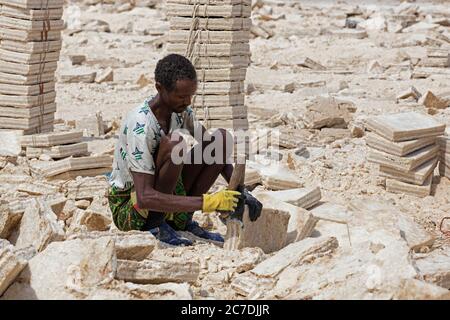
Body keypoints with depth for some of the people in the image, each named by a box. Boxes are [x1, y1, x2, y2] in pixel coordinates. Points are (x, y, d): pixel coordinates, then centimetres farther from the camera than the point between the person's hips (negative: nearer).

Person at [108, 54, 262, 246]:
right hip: (127, 210, -8)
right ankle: (156, 226, -17)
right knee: (173, 144, -33)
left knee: (222, 138, -4)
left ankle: (183, 220, -1)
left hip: (167, 195, 8)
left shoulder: (181, 111, -4)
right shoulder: (140, 126, -28)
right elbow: (145, 198, -34)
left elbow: (216, 149, 7)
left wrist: (241, 194, -8)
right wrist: (207, 202, -37)